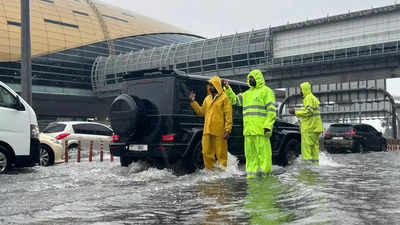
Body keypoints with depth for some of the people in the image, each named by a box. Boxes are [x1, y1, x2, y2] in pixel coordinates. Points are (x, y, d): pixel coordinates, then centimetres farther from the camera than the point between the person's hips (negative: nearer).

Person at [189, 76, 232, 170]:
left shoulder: (224, 98, -2)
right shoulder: (207, 98, 19)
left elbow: (228, 115, -7)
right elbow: (201, 112, 19)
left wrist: (227, 129, -14)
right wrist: (193, 102, 11)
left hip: (219, 131, -6)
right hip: (207, 130, 6)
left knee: (221, 153, -1)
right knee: (207, 152, 8)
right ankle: (210, 170, 19)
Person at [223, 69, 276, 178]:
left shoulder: (266, 91, 1)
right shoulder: (247, 93, 23)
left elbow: (271, 110, -7)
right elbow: (234, 99, 27)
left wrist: (268, 126, -17)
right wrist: (228, 89, 12)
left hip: (261, 130, -7)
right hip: (248, 130, 7)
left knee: (263, 152, -7)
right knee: (250, 154, 9)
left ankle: (266, 175, -1)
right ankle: (251, 175, 15)